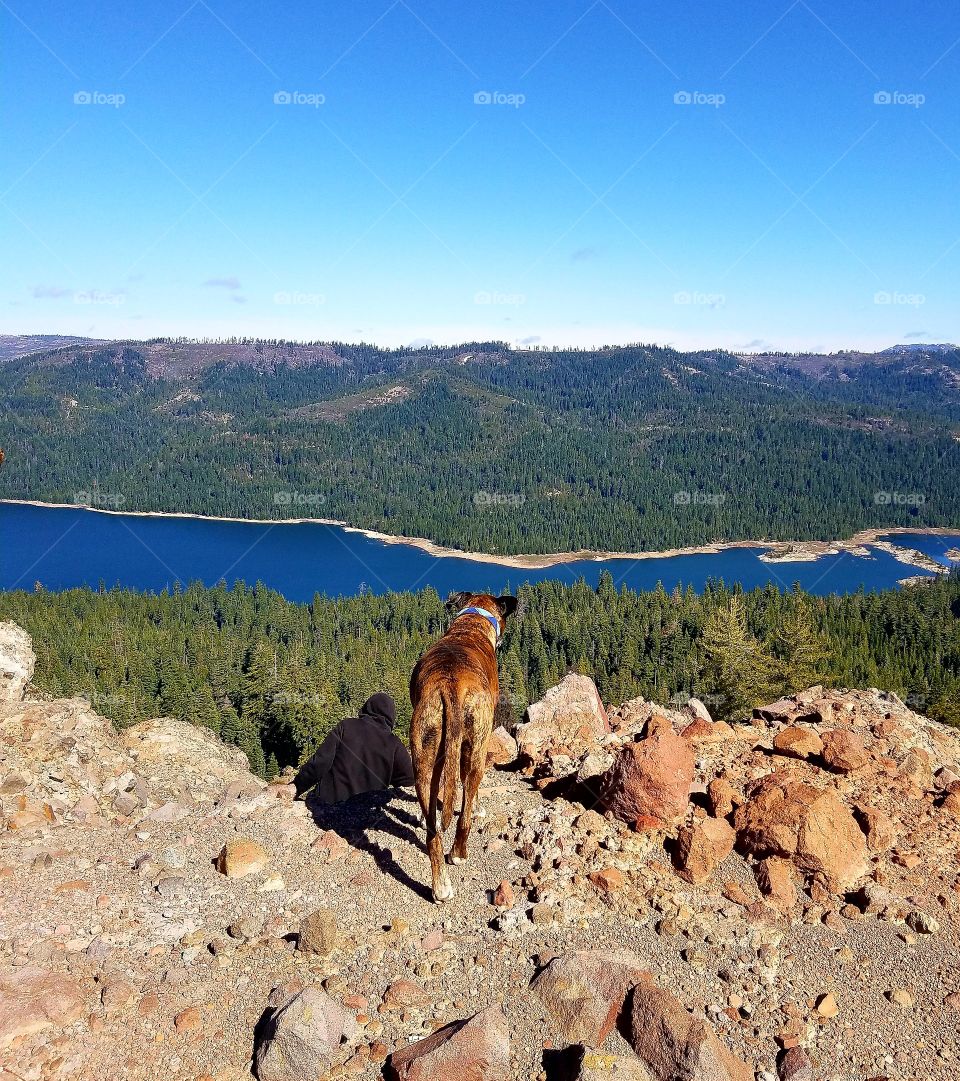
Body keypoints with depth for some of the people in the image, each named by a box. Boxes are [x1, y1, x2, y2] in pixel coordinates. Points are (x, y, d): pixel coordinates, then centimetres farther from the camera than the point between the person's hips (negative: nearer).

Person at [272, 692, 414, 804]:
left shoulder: (346, 726, 2)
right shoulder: (394, 745, 2)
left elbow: (320, 761, -6)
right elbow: (408, 779, 1)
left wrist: (295, 786, -2)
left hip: (330, 801, 0)